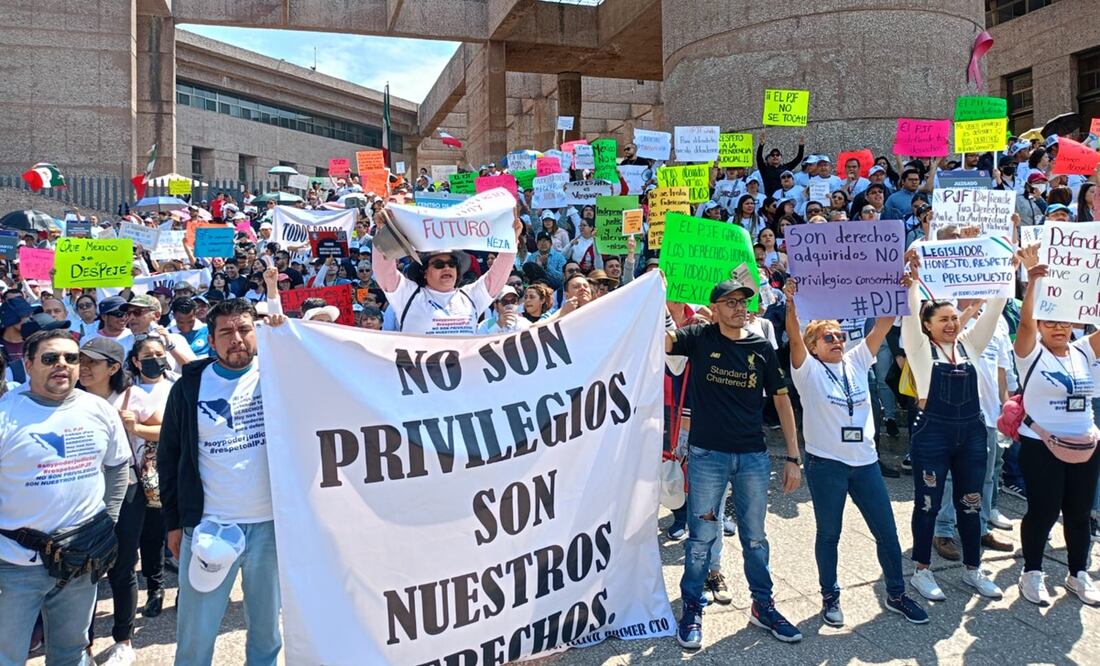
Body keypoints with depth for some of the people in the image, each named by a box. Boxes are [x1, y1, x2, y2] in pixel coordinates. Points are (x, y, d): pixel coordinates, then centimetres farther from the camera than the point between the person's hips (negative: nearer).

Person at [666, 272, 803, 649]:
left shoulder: (761, 347, 4)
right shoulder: (700, 338, -2)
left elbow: (782, 400, 7)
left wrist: (793, 457, 5)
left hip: (753, 457, 2)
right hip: (707, 455, -2)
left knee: (754, 537, 14)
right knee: (701, 536, 6)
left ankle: (763, 606, 31)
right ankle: (691, 610, 22)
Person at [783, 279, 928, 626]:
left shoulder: (856, 362, 7)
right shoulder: (807, 369, -5)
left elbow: (883, 324, 0)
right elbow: (794, 338, -23)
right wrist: (791, 303, -38)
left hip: (865, 460, 4)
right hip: (825, 463, -4)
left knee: (887, 532, 11)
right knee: (829, 534, 9)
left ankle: (896, 594, 29)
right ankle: (830, 596, 25)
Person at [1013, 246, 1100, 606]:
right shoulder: (1031, 354, -7)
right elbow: (1025, 320, -23)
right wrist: (1033, 279, -34)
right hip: (1041, 447, -5)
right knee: (1043, 512, 1)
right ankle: (1032, 573, 18)